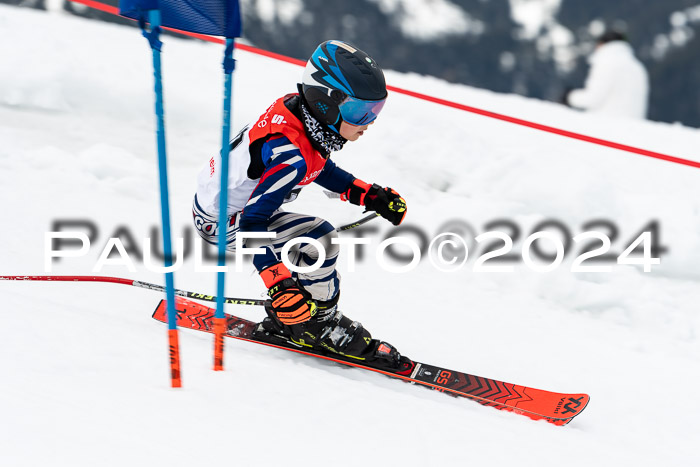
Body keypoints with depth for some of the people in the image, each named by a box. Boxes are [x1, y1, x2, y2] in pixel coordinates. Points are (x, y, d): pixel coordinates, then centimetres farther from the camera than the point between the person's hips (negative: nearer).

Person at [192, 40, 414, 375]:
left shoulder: (295, 111, -7)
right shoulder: (290, 156, -33)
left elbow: (317, 166, 14)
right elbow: (253, 222, -34)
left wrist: (369, 195, 9)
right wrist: (280, 285, -39)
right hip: (223, 222, -10)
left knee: (317, 240, 14)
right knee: (318, 240, -17)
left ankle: (282, 324, 18)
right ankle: (320, 327, -1)